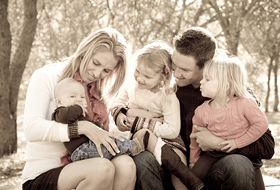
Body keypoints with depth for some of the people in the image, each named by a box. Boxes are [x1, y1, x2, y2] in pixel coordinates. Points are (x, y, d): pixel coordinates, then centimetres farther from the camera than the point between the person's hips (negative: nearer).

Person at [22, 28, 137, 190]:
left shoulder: (98, 93, 15)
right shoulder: (45, 77, -4)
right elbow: (32, 129, -20)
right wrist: (82, 127, -29)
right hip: (41, 176, -5)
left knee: (125, 163, -26)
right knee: (102, 168, -34)